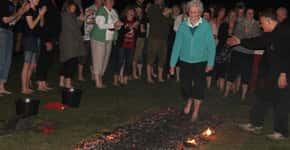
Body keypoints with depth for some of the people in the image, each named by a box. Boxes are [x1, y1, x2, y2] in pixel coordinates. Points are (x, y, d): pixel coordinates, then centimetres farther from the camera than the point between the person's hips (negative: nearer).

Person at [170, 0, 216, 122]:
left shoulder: (206, 26, -8)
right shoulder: (183, 26, -3)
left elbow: (211, 45, -6)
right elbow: (177, 45, -1)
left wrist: (210, 63, -10)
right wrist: (172, 63, -2)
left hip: (200, 62, -2)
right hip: (185, 61, 2)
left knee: (199, 87, 3)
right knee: (185, 85, 8)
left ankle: (196, 111, 20)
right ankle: (189, 101, 39)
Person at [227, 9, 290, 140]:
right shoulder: (271, 34, 9)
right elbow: (258, 42, 22)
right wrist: (240, 42, 21)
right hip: (271, 75, 10)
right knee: (263, 97, 17)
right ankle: (256, 124, 30)